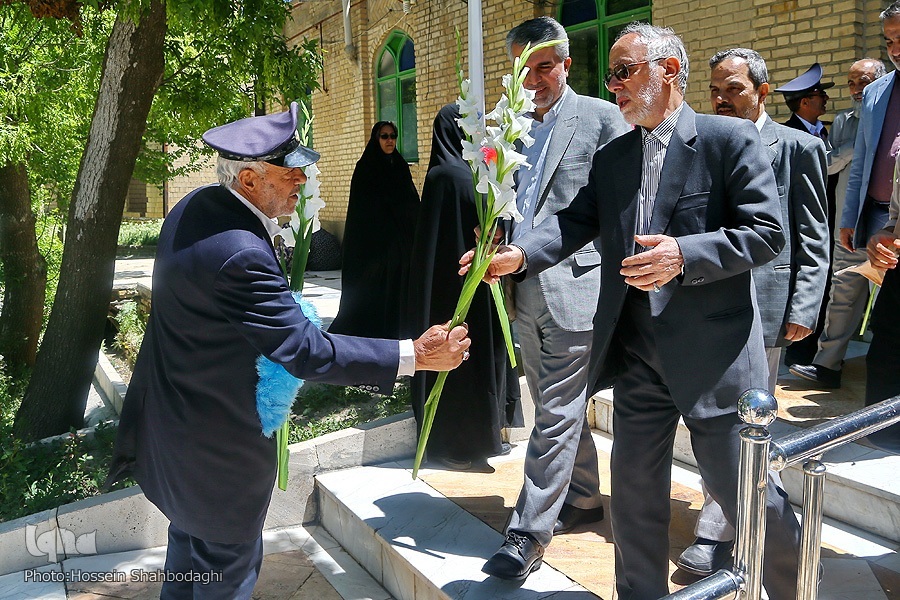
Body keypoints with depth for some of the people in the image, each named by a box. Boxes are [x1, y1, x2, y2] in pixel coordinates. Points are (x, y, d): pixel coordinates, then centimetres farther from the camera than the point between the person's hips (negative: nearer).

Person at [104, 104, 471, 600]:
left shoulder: (197, 206, -4)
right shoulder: (239, 254, -35)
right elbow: (305, 351, -35)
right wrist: (414, 355, -32)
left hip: (174, 418, 10)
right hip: (218, 441, -10)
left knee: (191, 532, 30)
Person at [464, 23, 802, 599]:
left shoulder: (730, 138, -6)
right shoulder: (611, 157, 11)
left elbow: (768, 231, -11)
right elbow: (575, 221, 1)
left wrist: (684, 255, -24)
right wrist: (520, 254, -17)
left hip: (713, 353, -5)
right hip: (636, 354, 5)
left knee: (745, 490, 6)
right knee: (634, 493, 14)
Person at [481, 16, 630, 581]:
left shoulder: (601, 117, -3)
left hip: (574, 285, -7)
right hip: (527, 289, 7)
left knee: (558, 413, -4)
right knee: (558, 408, 17)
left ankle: (528, 533, 2)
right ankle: (584, 499, 34)